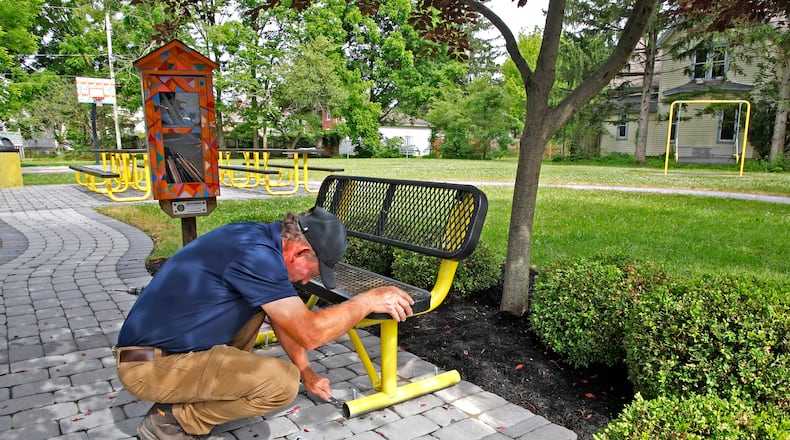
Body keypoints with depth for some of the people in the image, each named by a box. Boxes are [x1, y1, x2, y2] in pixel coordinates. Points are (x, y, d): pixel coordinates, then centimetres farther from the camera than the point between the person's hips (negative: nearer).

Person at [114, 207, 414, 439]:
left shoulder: (258, 237, 4)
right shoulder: (255, 254, -25)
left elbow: (283, 315, 16)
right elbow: (310, 332, -26)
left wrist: (307, 372, 20)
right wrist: (369, 300, -14)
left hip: (163, 338, 9)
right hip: (151, 366, -9)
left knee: (261, 303, 16)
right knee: (282, 382, -21)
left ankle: (221, 383, 16)